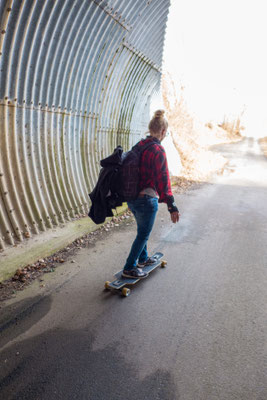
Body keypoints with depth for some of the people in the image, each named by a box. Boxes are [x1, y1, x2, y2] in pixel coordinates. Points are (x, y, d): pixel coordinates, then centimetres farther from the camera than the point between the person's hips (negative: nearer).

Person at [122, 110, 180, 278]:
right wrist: (172, 206, -20)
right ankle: (129, 268, 18)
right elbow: (163, 179, -22)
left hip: (132, 198, 8)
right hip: (147, 199, -8)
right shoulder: (158, 150, -18)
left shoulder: (138, 146, 7)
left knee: (142, 230, 26)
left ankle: (143, 258, 43)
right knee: (144, 234, 8)